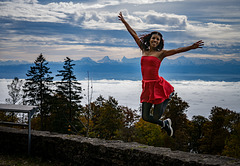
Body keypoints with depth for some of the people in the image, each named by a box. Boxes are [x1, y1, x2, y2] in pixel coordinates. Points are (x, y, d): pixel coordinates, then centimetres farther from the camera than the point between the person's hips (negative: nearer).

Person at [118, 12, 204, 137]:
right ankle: (165, 124, 33)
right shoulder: (144, 50, 11)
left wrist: (191, 47, -21)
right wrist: (124, 21, 20)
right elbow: (134, 34, 15)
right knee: (145, 117, 5)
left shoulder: (161, 53, 1)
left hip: (158, 85, -4)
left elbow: (176, 50, -9)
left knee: (156, 117, -3)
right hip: (147, 86, 5)